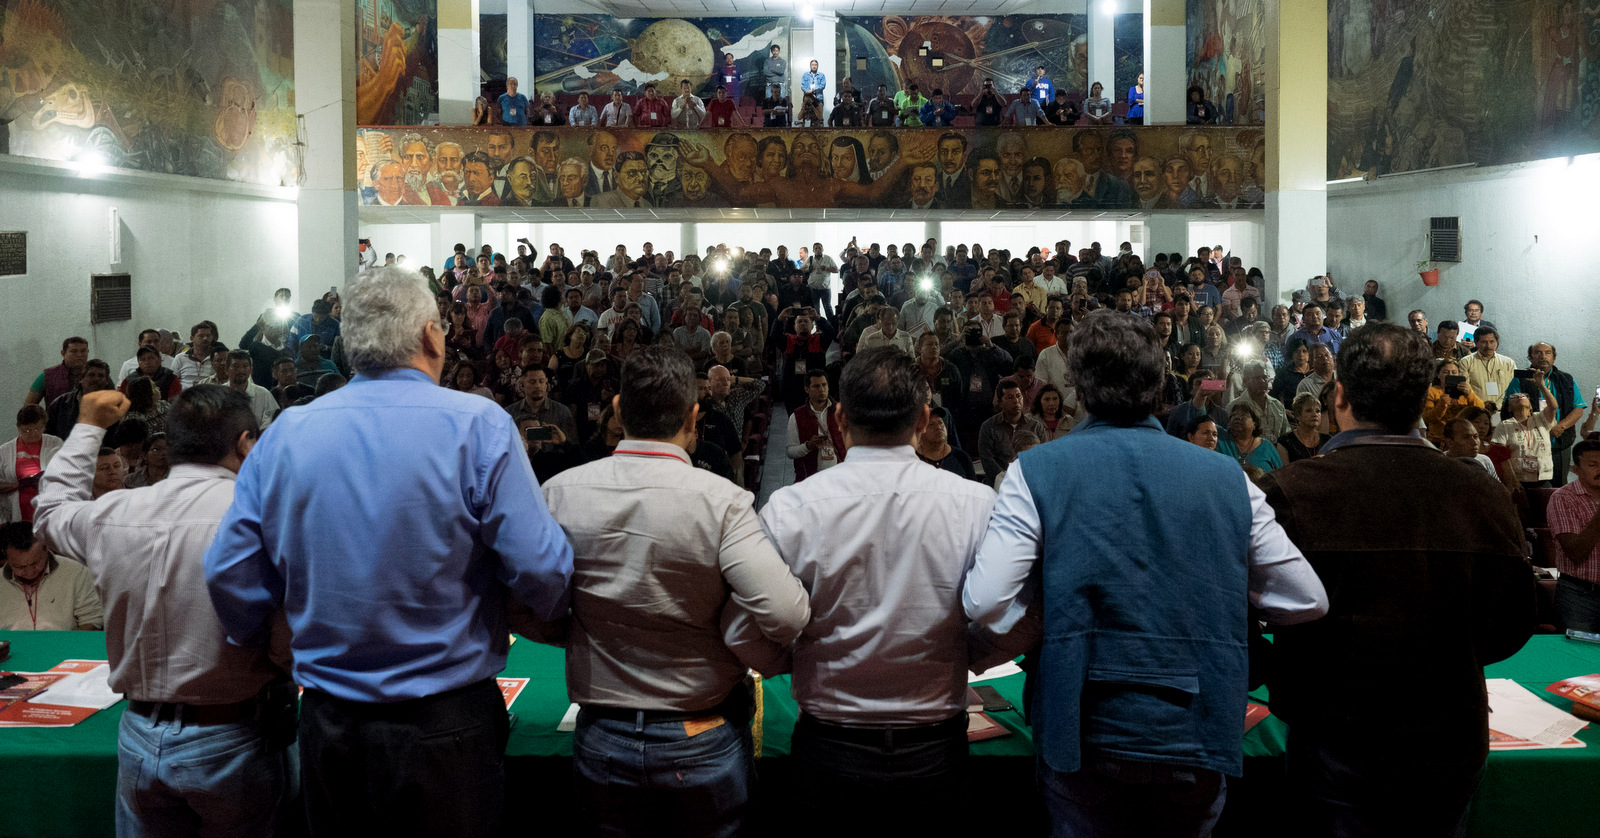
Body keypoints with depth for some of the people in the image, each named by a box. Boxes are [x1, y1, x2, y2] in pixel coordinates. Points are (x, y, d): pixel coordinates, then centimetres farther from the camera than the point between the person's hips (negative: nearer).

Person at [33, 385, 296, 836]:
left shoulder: (111, 512, -2)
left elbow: (53, 511, 24)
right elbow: (292, 647, -21)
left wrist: (88, 427, 33)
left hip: (141, 739, 4)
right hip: (235, 744, -4)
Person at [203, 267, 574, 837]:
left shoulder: (285, 434, -2)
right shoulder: (478, 426, -13)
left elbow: (229, 574, 0)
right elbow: (541, 570, -17)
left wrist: (262, 645, 19)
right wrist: (557, 616, 5)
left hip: (327, 724, 4)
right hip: (446, 726, -3)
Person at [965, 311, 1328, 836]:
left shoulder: (1036, 472, -9)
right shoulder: (1226, 477, -1)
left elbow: (985, 604, -16)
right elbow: (1308, 601, 2)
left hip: (1085, 734, -2)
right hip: (1199, 735, 2)